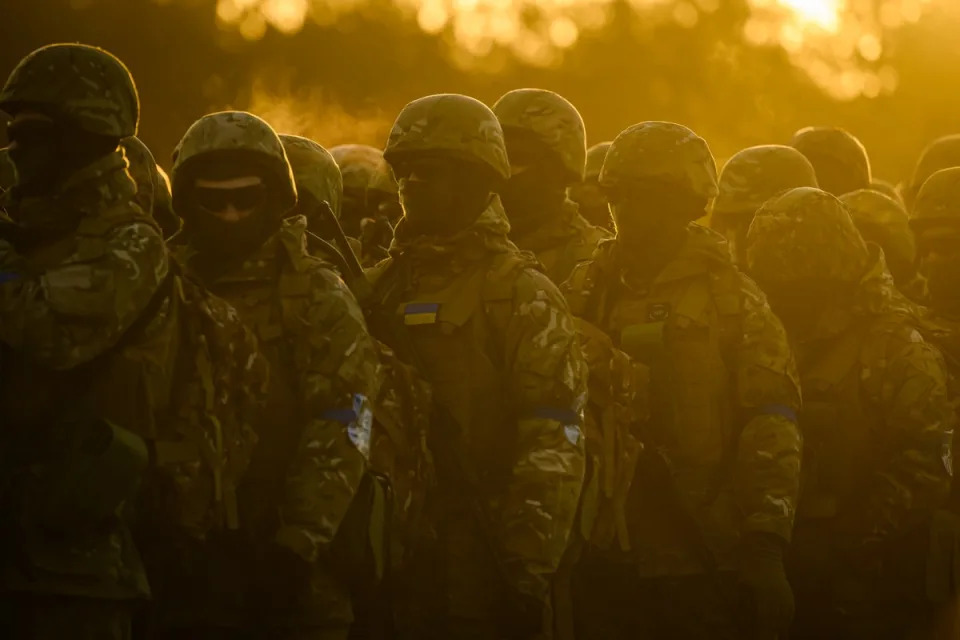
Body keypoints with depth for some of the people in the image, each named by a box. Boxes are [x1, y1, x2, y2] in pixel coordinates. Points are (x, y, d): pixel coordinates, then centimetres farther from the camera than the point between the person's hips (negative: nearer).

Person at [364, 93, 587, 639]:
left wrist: (529, 568, -19)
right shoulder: (384, 287, 13)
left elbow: (552, 448, -12)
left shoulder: (523, 295, -4)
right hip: (393, 564, 5)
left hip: (482, 568, -5)